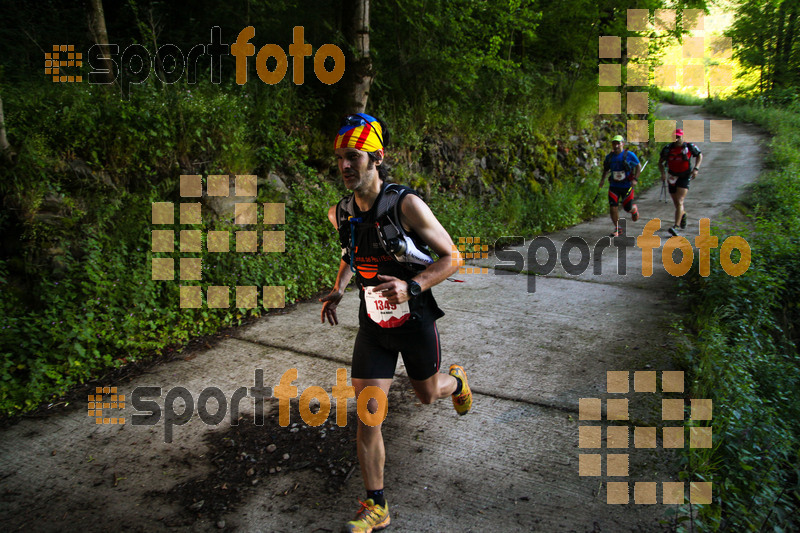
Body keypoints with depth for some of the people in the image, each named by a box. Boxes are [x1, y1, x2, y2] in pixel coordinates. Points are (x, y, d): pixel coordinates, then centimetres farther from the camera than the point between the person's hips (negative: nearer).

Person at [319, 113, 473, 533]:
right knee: (367, 412, -3)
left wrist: (411, 286, -30)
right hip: (373, 324, 3)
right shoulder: (339, 213, -4)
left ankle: (456, 382, 58)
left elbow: (452, 257, -15)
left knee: (427, 394, 19)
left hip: (415, 318, -3)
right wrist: (337, 291, 1)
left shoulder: (406, 204, -21)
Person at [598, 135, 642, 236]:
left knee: (627, 208, 3)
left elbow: (638, 166, 0)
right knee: (613, 207, -8)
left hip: (627, 186, -3)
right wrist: (602, 179, 1)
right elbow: (606, 169, 16)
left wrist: (635, 179, -11)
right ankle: (617, 229, 7)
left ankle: (634, 209, 43)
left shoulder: (629, 155, -8)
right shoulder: (609, 157, 2)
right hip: (614, 186, 3)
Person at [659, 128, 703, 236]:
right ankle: (683, 214, 48)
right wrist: (663, 172, -11)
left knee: (679, 202, -18)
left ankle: (675, 227, -23)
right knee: (677, 204, 13)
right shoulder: (668, 148, -3)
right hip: (672, 178, 3)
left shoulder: (689, 146, -7)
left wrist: (696, 168, -7)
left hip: (684, 177, -3)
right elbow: (660, 161, 7)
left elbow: (699, 155, 8)